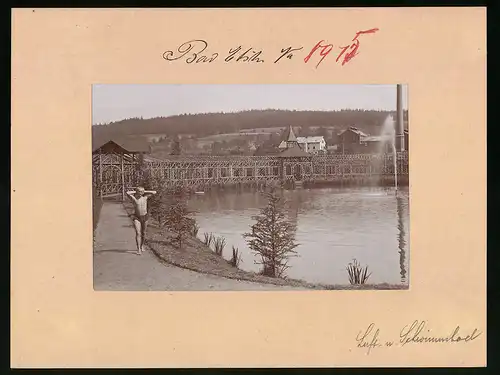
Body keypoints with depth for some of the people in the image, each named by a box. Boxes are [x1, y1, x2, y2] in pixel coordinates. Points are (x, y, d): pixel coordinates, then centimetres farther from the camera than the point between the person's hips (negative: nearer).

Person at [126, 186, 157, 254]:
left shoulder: (145, 197, -2)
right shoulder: (134, 198, -10)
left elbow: (154, 192, -1)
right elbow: (127, 193, -28)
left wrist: (145, 192, -1)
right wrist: (135, 192, -11)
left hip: (144, 217, 3)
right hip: (136, 218, -3)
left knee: (143, 233, 16)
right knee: (138, 233, -14)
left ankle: (142, 245, 38)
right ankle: (138, 249, -16)